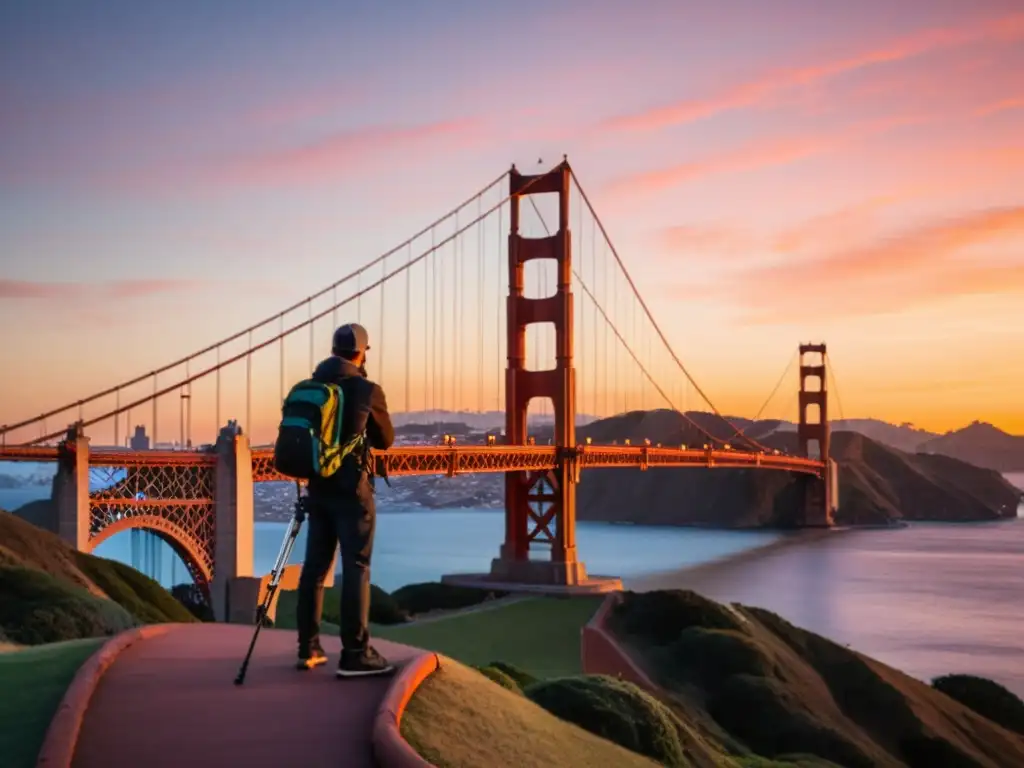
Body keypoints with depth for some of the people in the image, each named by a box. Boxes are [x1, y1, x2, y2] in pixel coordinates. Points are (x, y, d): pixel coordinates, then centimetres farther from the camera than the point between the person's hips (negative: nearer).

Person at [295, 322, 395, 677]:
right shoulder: (367, 390, -10)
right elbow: (385, 440, 3)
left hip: (319, 487, 6)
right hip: (351, 490, -6)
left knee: (314, 566, 11)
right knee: (356, 569, -4)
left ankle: (308, 648, 16)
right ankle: (355, 654, -6)